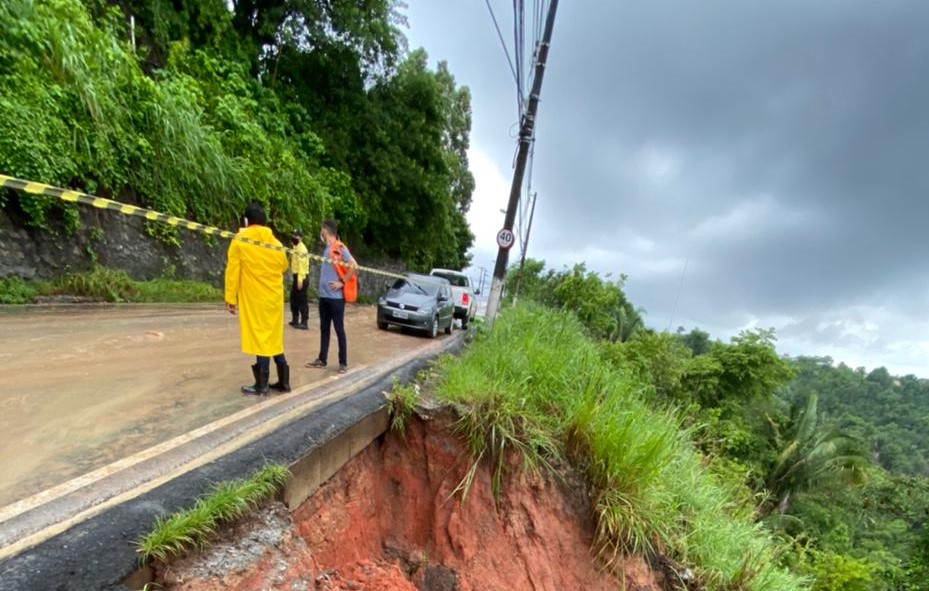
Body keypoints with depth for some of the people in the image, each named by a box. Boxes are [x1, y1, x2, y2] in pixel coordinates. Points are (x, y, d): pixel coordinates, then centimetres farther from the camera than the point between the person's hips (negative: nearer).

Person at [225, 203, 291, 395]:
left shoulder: (240, 240, -6)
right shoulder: (275, 243, 4)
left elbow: (232, 271, -7)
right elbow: (284, 267, 18)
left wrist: (230, 298, -3)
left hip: (254, 299, -4)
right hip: (274, 298, 4)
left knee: (260, 337, 0)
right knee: (273, 338, 13)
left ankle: (262, 385, 5)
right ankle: (283, 381, 17)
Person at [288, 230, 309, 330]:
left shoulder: (301, 248, -14)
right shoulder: (296, 247, 18)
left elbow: (302, 265, -22)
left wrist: (300, 280, -27)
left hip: (301, 277, -10)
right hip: (297, 276, 10)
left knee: (302, 300, -8)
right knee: (294, 298, 17)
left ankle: (304, 323, -5)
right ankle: (295, 320, 26)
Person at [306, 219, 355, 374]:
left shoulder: (339, 248, -11)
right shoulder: (326, 249, 14)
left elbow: (353, 265, -20)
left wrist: (342, 282, -17)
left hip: (335, 297, -8)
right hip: (324, 296, 8)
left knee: (339, 329, -1)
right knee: (324, 329, 13)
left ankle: (343, 363, 8)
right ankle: (321, 360, 23)